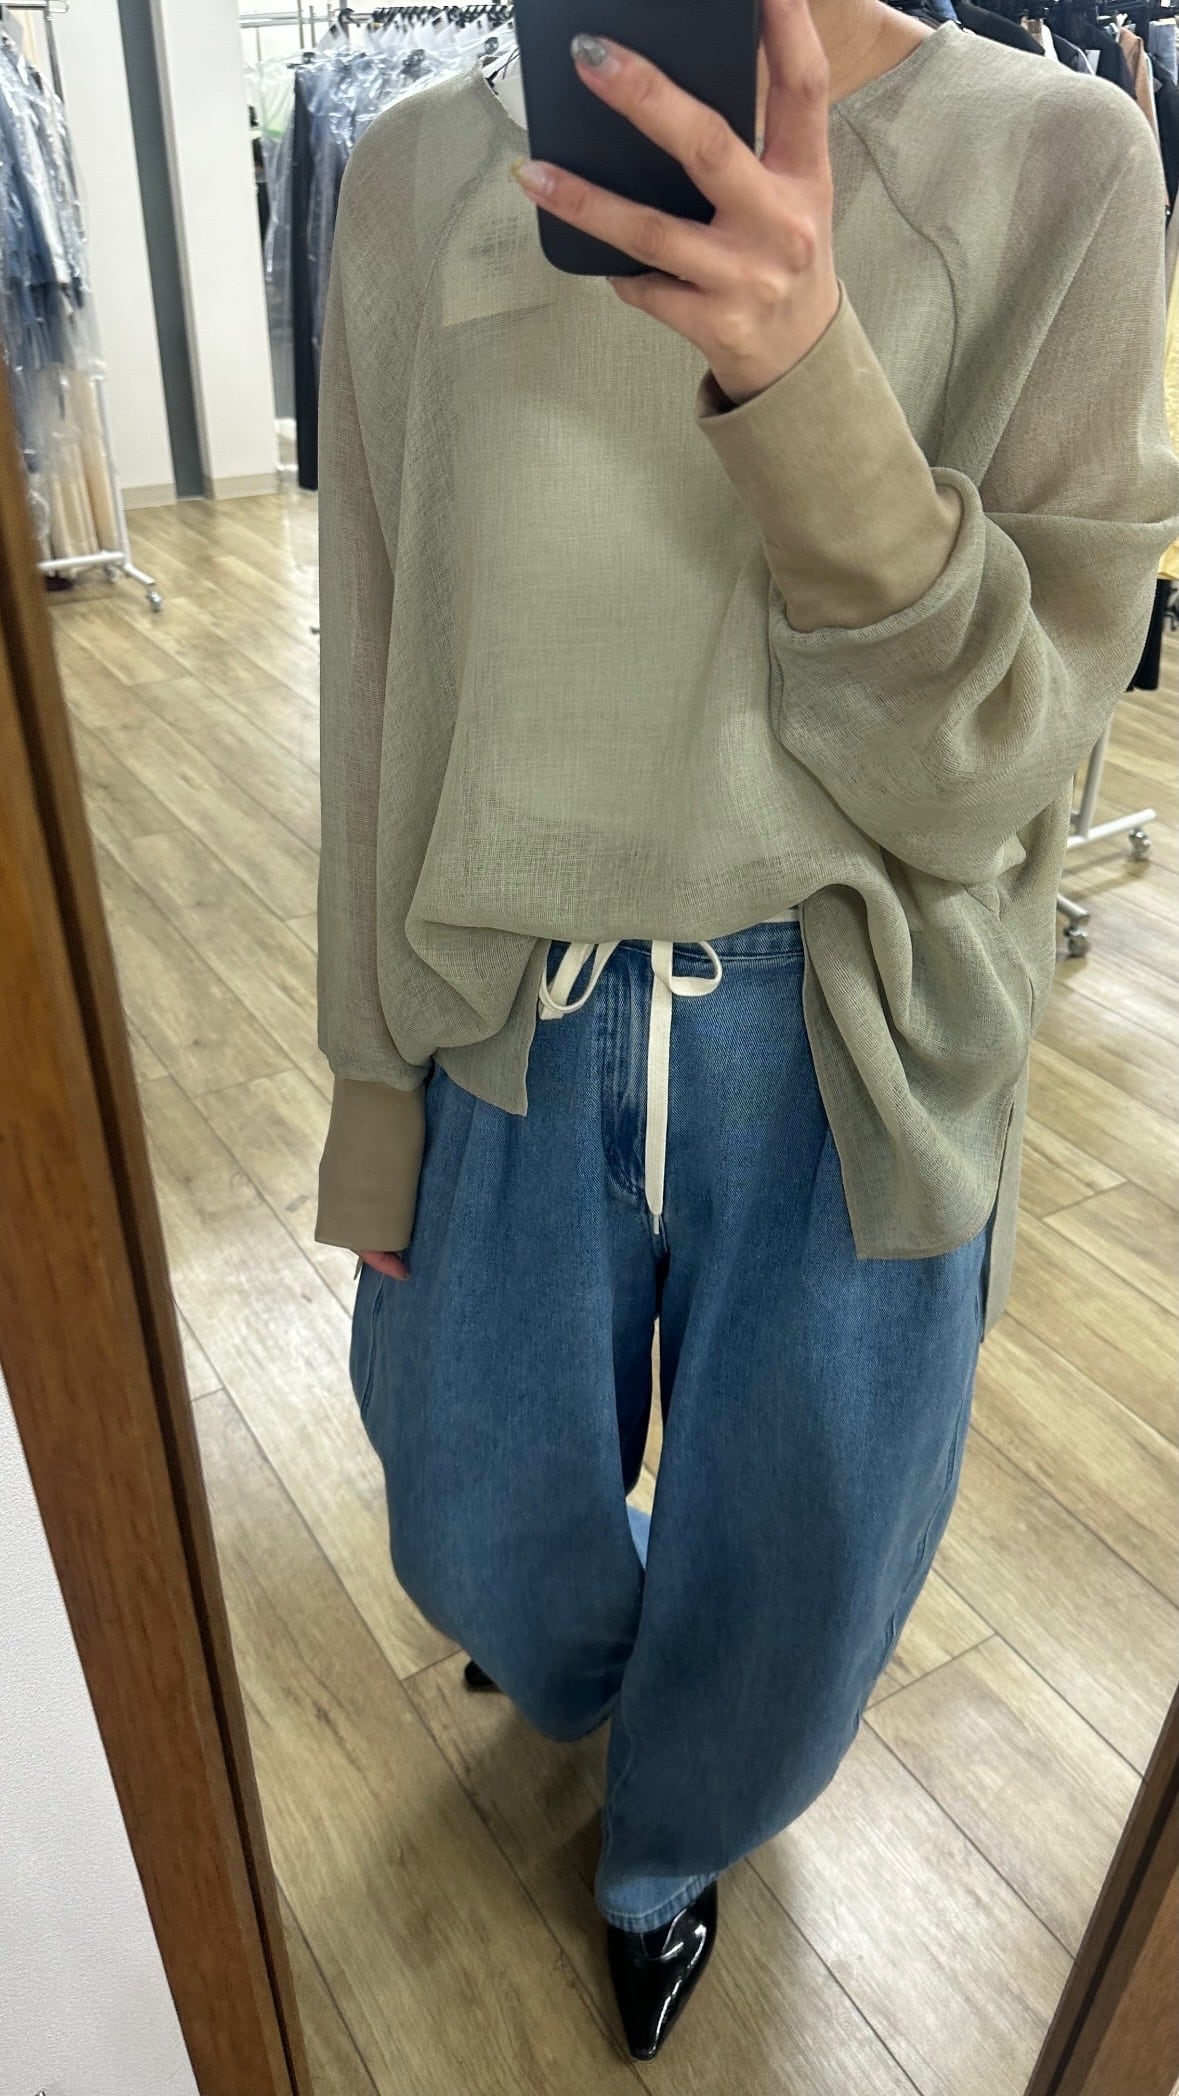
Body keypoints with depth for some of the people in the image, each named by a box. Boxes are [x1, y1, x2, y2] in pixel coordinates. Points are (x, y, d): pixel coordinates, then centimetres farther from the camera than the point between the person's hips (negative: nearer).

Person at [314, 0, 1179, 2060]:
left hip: (846, 1058, -1)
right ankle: (584, 1655, 65)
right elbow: (380, 695, 0)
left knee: (789, 1573, 20)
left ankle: (665, 1849, 58)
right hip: (509, 1027, 2)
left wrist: (803, 375, -31)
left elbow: (975, 771, -15)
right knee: (484, 1532, 23)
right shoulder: (420, 176, -5)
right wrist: (372, 1084, 5)